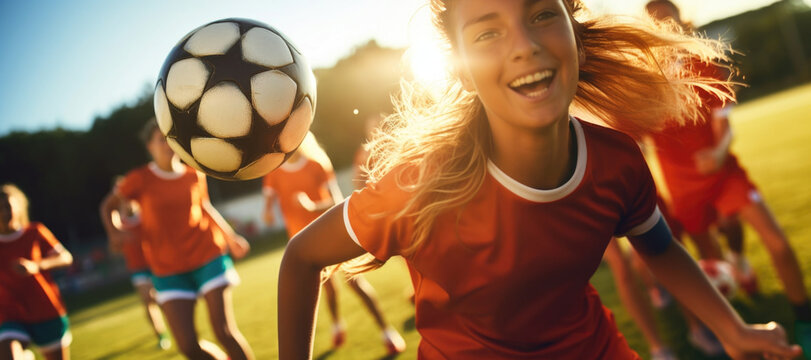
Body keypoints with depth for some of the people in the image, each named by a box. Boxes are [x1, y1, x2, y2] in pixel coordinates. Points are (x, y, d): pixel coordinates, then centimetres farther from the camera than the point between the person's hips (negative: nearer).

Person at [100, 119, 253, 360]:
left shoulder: (194, 175, 4)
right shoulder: (140, 179, -3)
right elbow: (108, 206, 10)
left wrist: (230, 237, 23)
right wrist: (114, 232, -10)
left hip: (209, 258, 1)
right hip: (168, 270, 0)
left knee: (225, 331, -9)